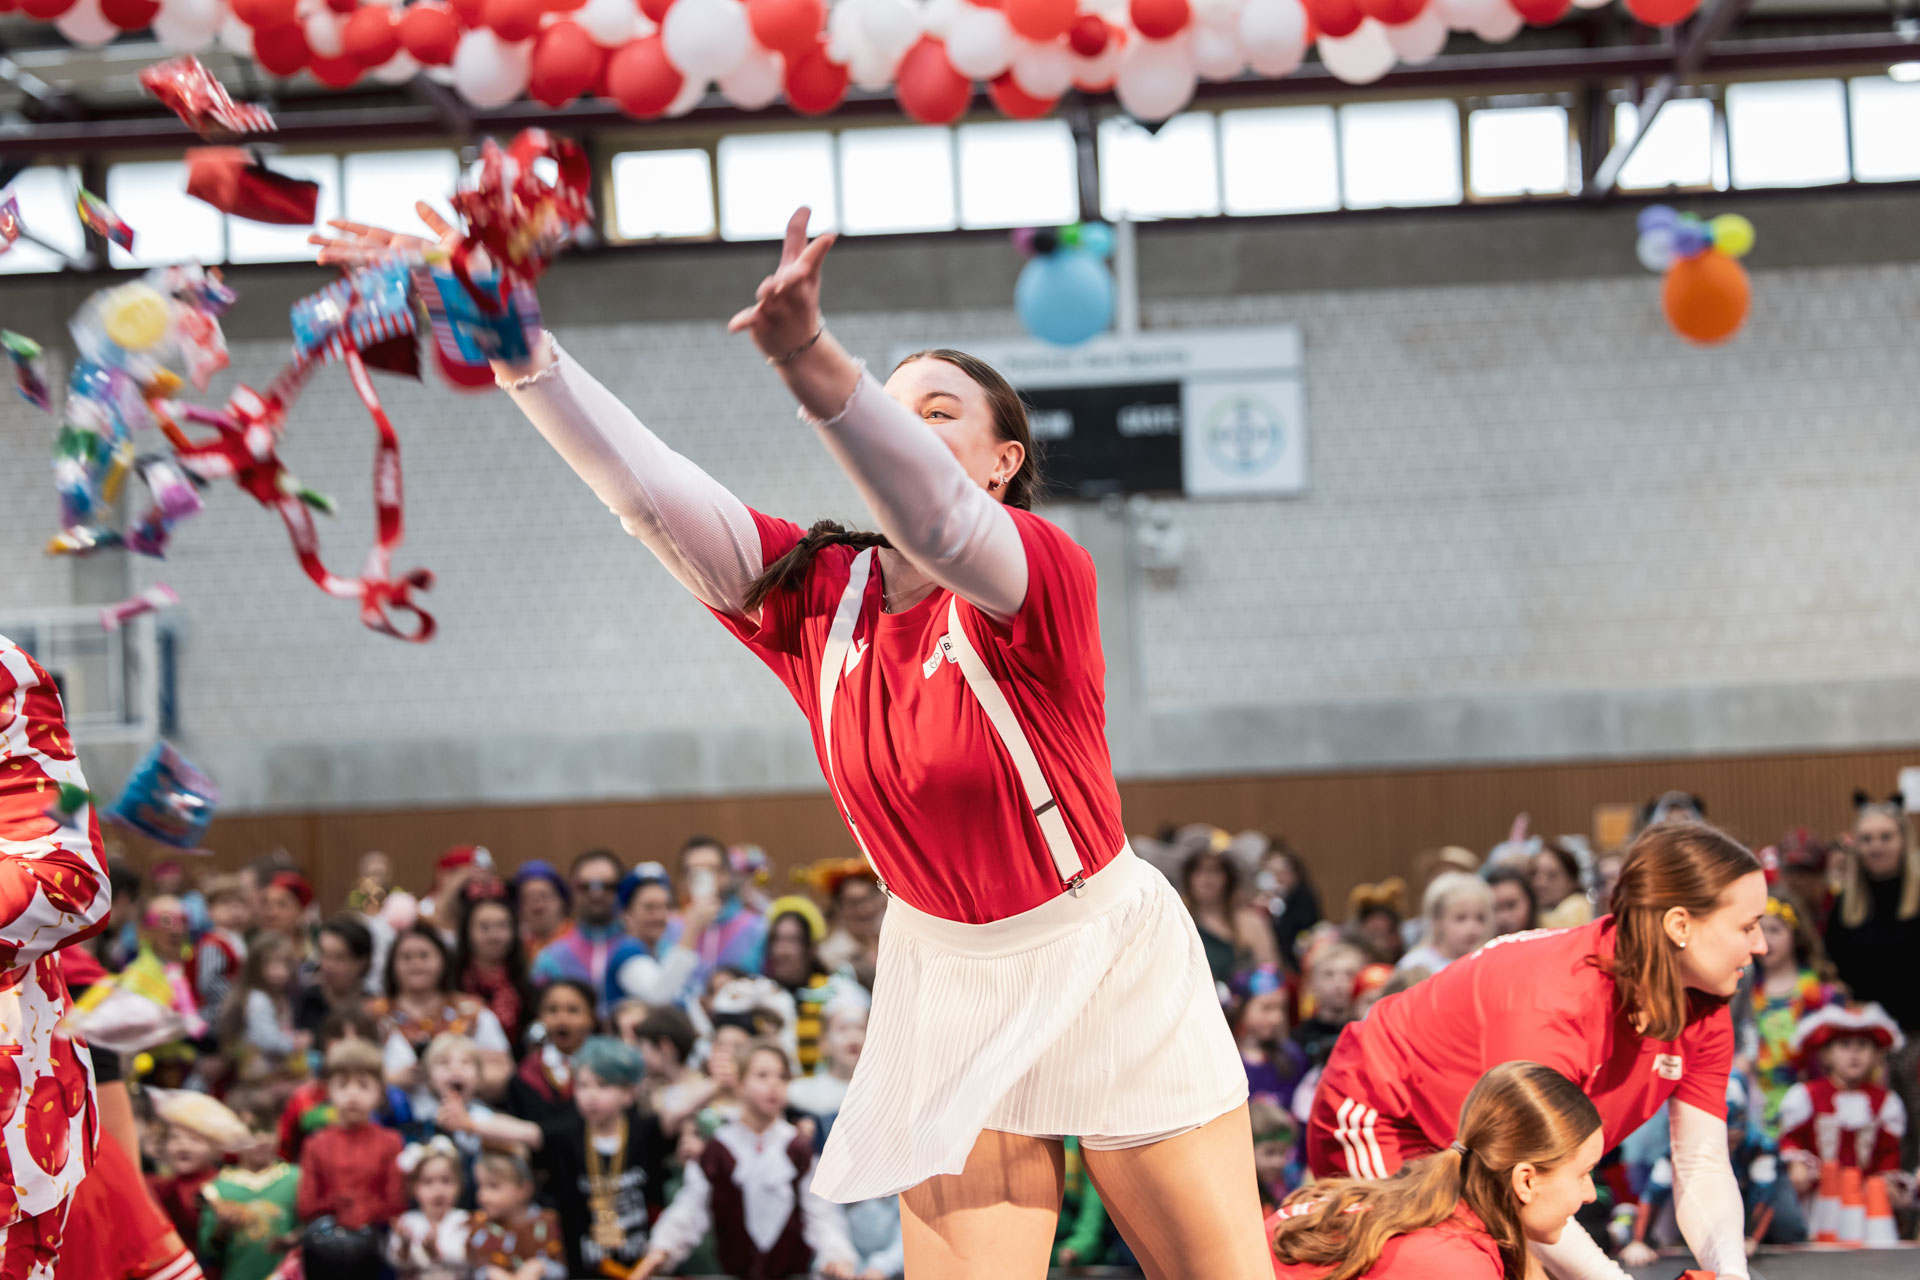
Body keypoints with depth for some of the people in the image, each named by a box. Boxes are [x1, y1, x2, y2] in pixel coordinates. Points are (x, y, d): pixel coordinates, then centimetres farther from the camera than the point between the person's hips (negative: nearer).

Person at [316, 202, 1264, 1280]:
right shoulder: (817, 595, -4)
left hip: (1109, 965, -3)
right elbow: (643, 484, -13)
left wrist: (812, 359, -59)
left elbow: (937, 521, -41)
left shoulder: (1044, 574, -19)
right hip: (947, 979, 3)